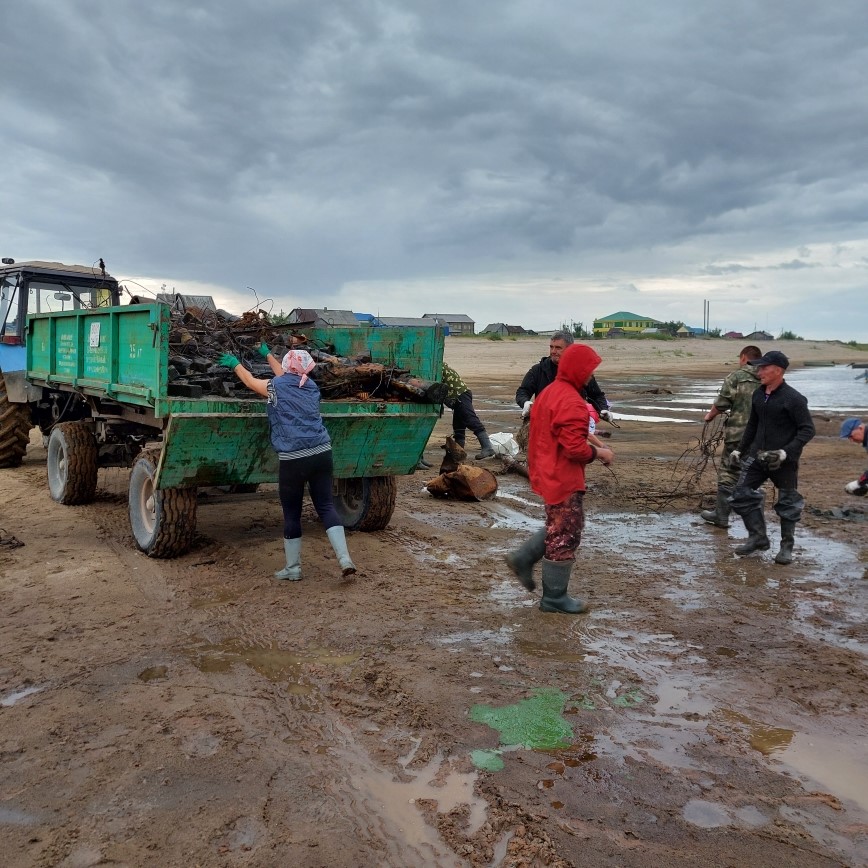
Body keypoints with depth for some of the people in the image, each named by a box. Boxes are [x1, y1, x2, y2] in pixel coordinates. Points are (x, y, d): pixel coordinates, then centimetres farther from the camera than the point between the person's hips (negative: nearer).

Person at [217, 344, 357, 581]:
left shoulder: (277, 387, 0)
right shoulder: (311, 386, 15)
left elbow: (250, 382, 19)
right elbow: (286, 377, 35)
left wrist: (235, 364, 36)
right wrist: (267, 355, 49)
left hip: (293, 459, -4)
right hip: (322, 453, 5)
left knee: (291, 513, 8)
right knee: (325, 506, 8)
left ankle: (293, 568, 18)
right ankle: (345, 559, -2)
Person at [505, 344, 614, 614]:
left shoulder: (551, 392, 10)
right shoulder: (571, 402, -22)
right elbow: (575, 448, -26)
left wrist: (588, 438, 14)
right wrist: (599, 453, -9)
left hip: (548, 474, 10)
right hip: (563, 480, -10)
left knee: (559, 528, 24)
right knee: (565, 536, 3)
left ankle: (523, 558, 23)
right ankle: (555, 598, 14)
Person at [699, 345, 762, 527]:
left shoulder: (736, 376, -8)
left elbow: (722, 403, -9)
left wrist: (710, 415, 10)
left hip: (737, 434, -5)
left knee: (728, 474, 5)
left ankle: (721, 515, 8)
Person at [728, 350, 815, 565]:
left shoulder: (793, 399, -15)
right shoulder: (758, 395, 5)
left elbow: (807, 430, -14)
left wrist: (786, 453, -24)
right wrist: (740, 449, 15)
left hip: (784, 461, -6)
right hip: (757, 457, 6)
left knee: (788, 504, 7)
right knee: (741, 495, 3)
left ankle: (786, 547, 22)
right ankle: (758, 538, 16)